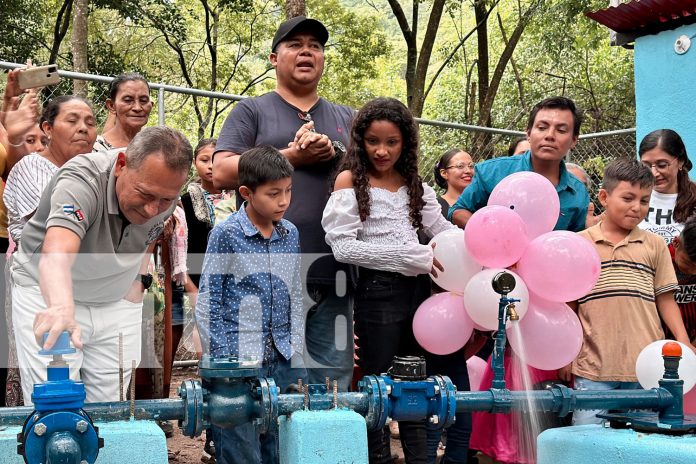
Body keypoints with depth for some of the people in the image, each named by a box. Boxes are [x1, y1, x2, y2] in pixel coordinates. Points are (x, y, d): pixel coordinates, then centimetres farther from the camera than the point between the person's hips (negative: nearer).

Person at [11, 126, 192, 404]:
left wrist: (138, 280, 1)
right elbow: (56, 253, -49)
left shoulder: (164, 197, -11)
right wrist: (61, 308, -66)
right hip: (47, 293, -4)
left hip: (118, 302, 5)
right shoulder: (80, 181, -31)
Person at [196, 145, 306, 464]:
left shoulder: (290, 234, 8)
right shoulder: (225, 234, -7)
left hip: (283, 362, 5)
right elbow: (207, 305, -5)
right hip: (238, 362, -5)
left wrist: (296, 353, 8)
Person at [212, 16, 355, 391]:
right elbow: (222, 173, -2)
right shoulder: (252, 112, 10)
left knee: (335, 381, 6)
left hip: (333, 271, 4)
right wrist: (292, 156, -7)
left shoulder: (346, 119, 21)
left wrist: (335, 154, -4)